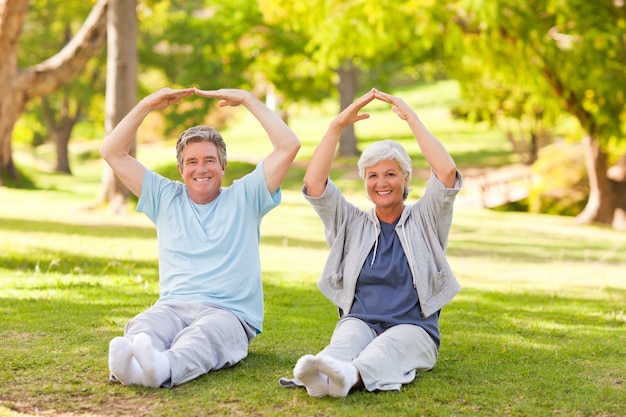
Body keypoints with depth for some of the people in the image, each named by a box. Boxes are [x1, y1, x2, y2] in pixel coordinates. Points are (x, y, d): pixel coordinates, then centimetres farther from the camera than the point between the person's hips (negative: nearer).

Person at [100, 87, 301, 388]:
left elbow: (289, 146, 3)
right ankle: (127, 364, -66)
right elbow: (112, 153, 18)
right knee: (143, 327, -34)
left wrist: (247, 100, 5)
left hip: (230, 314, -2)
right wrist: (146, 106, 10)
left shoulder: (244, 198, 12)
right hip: (173, 306, 3)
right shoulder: (166, 198, 19)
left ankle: (162, 368, -70)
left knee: (201, 335, -39)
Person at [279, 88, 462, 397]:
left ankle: (351, 376, -68)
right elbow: (313, 184, -1)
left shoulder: (424, 221, 10)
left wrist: (412, 119, -7)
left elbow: (447, 172, -8)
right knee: (350, 337, -34)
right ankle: (319, 374, -66)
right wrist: (337, 125, -7)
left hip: (413, 328, -1)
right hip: (359, 321, 2)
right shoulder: (351, 223, 15)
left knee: (389, 346, -37)